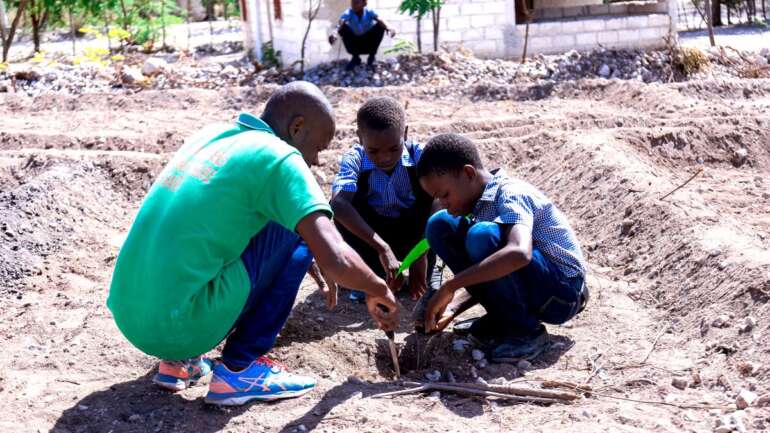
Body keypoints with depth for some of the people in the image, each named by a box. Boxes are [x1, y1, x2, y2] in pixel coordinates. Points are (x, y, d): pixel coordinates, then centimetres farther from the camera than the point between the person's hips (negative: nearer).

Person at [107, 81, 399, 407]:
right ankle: (240, 368, 3)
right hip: (185, 326, -8)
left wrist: (316, 268, 32)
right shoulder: (278, 159, -9)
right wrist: (379, 290, 6)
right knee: (297, 229, 3)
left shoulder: (211, 136, 15)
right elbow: (337, 261, -17)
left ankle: (180, 359, 17)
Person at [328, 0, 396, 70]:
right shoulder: (348, 13, -23)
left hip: (368, 44, 0)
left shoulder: (369, 12, -21)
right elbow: (340, 24, -42)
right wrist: (334, 33, -65)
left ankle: (372, 57, -6)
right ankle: (355, 57, -7)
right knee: (343, 28, -25)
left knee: (380, 26, -24)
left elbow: (380, 20, -40)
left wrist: (388, 28, -62)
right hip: (354, 42, 0)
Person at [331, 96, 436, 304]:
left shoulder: (418, 155, -23)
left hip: (413, 232, 0)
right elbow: (338, 203, -43)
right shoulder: (354, 158, -25)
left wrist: (421, 254, -41)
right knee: (342, 209, -29)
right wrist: (382, 249, -53)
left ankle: (428, 270, -9)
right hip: (371, 232, 0)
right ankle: (374, 273, -13)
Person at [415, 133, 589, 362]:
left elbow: (520, 253, -43)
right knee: (440, 225, 0)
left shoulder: (511, 194, -22)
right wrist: (451, 309, -6)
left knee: (482, 236, -34)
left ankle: (526, 331, -14)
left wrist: (450, 286, -39)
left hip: (562, 292, -8)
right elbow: (488, 278, 10)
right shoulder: (481, 202, 4)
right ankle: (501, 319, 2)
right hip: (530, 287, 8)